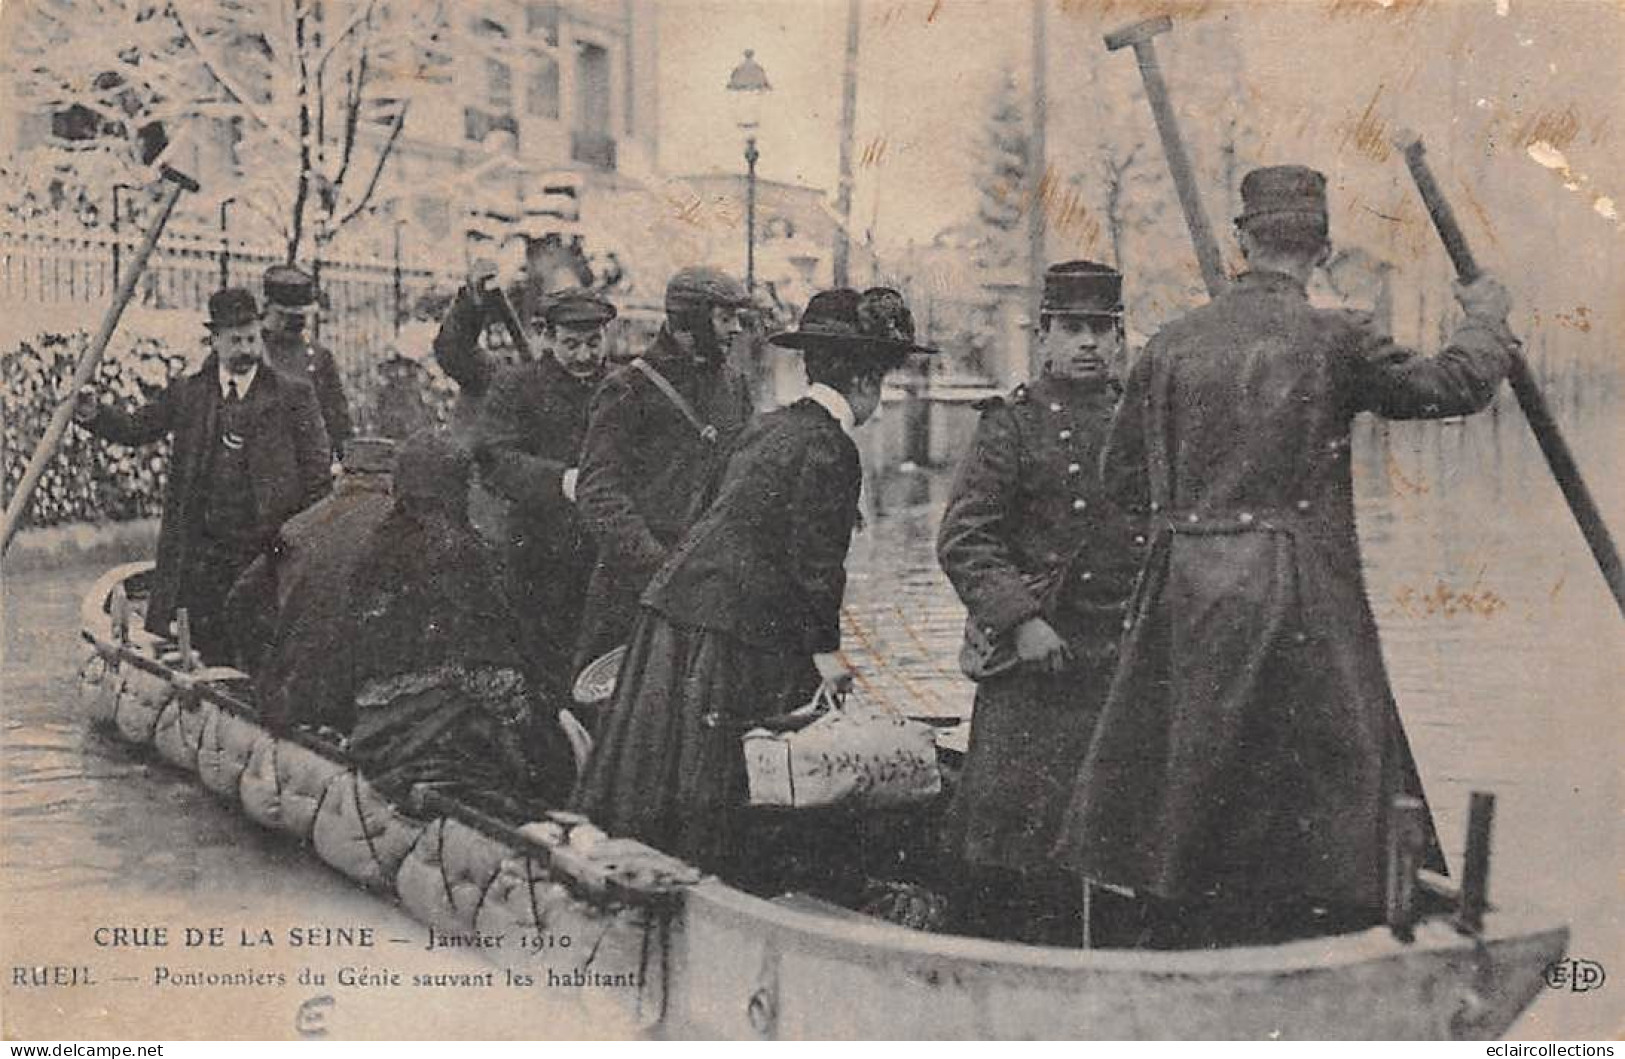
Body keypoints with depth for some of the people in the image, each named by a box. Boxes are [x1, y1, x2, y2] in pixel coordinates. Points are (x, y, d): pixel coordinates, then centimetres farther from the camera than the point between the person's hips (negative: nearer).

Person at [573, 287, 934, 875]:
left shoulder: (769, 425, 16)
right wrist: (825, 650, -3)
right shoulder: (829, 448, -12)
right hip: (722, 625, -9)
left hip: (674, 601, 9)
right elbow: (813, 560, -13)